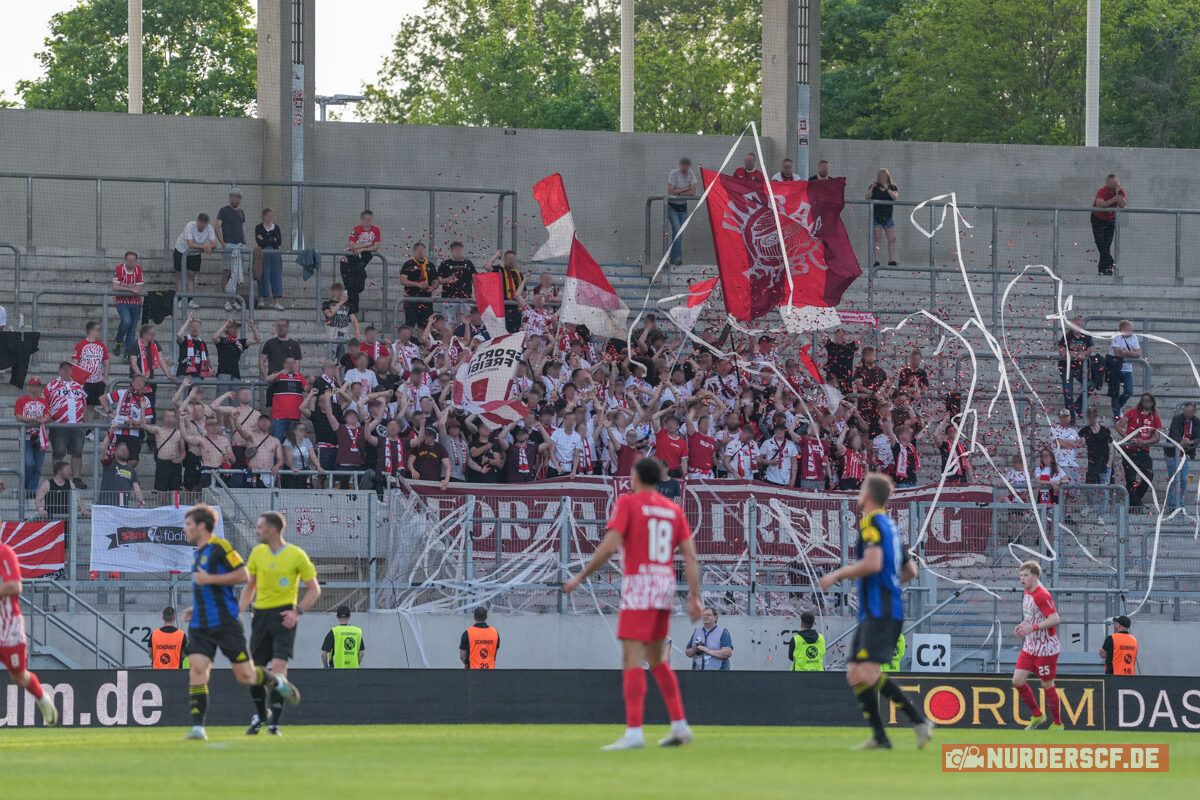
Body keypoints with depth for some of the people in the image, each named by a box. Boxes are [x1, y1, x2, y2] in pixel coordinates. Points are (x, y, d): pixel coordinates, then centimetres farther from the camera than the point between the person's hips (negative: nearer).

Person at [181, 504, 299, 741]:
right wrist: (196, 608, 16)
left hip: (226, 623, -7)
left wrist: (209, 579, -18)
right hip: (200, 624, 7)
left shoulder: (220, 547, -9)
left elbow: (243, 575, -16)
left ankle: (278, 682, 31)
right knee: (197, 669, -11)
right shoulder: (198, 554, 17)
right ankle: (197, 728, -15)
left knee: (245, 676, -1)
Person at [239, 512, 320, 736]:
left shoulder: (297, 555, -5)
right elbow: (249, 586, 18)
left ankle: (274, 722, -12)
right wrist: (239, 610, 3)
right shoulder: (257, 552, 8)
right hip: (261, 614, 5)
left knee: (278, 665, -17)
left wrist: (297, 612, -12)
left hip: (284, 614, -5)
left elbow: (314, 589, 0)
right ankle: (261, 713, 27)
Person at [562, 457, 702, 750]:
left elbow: (609, 546, -14)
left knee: (632, 659, -11)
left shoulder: (627, 503, -3)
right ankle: (679, 725, 17)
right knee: (655, 659, 20)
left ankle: (634, 733, -22)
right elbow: (690, 556, 7)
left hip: (638, 584, -7)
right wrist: (694, 598, 6)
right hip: (665, 586, 7)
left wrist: (581, 577, -6)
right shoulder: (673, 510, 14)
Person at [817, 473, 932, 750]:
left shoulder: (871, 522, -8)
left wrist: (837, 575, -12)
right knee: (855, 675, 6)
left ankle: (919, 721, -21)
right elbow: (910, 570, 24)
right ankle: (879, 737, 3)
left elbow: (873, 563, -22)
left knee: (868, 672, -19)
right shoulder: (890, 525, 21)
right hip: (873, 613, 10)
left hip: (880, 611, -10)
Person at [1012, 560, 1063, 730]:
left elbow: (1054, 619, -25)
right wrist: (1022, 626, 5)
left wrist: (1032, 627, -28)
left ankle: (1057, 723, 13)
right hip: (1030, 647, 9)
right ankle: (1037, 715, 18)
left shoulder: (1042, 596, -19)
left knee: (1047, 685, 0)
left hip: (1046, 649, -9)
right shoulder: (1027, 594, 9)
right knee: (1017, 681, 1)